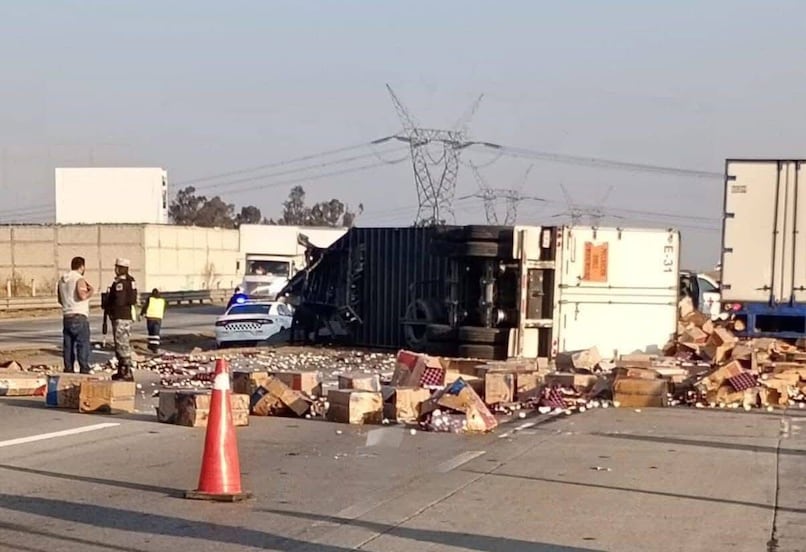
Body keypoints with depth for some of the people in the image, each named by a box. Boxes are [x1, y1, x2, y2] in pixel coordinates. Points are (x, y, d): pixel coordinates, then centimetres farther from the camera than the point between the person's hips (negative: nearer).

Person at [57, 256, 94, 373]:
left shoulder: (62, 280, 14)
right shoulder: (80, 279, -10)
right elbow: (82, 296, -25)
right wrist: (91, 292, -7)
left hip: (66, 317, 7)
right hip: (79, 317, -7)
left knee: (68, 346, 9)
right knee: (83, 345, -5)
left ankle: (68, 370, 9)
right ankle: (84, 370, -8)